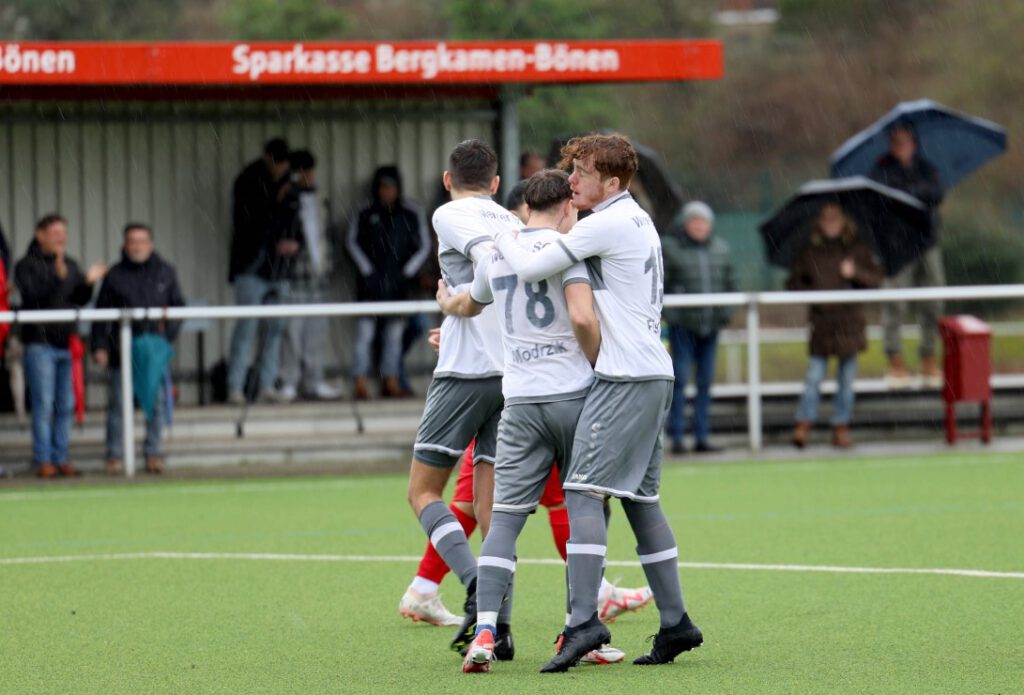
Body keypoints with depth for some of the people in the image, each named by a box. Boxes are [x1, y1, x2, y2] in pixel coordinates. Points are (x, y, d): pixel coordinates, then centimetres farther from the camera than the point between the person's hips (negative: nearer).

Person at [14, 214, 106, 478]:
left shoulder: (70, 265, 16)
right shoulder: (27, 265, -1)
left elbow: (80, 300, 11)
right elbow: (34, 295, -16)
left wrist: (88, 282, -8)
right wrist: (58, 276, -27)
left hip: (66, 343, 6)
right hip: (40, 343, -6)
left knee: (66, 405, 6)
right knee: (43, 403, -8)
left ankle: (60, 458, 11)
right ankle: (43, 461, -6)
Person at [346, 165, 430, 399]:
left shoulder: (411, 213, 2)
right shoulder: (365, 212, 0)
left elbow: (424, 246, 9)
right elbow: (353, 242, 8)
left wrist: (407, 272, 1)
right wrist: (366, 270, 1)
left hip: (398, 282, 2)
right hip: (371, 281, -2)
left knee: (395, 331, 4)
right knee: (365, 329, -7)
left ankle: (391, 381, 9)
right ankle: (360, 382, -7)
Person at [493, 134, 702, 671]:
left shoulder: (606, 225, -12)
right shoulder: (637, 220, 19)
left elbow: (530, 270, -12)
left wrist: (502, 238, 8)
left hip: (625, 379, -10)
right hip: (654, 373, 10)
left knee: (583, 491, -13)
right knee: (640, 497, 13)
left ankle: (583, 621, -23)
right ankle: (675, 623, 14)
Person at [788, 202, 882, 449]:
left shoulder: (857, 249, 6)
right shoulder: (810, 251, 5)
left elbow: (876, 279, 4)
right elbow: (793, 282, 9)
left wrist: (855, 273, -13)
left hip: (850, 322, 1)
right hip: (821, 321, -1)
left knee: (847, 379, 5)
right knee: (814, 375, -9)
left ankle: (841, 428, 12)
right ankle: (803, 426, -5)